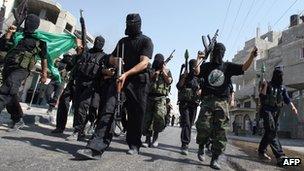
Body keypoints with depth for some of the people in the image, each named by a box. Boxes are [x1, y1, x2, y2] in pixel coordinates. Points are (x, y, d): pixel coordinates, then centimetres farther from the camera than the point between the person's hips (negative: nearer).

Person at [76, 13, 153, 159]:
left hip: (138, 81, -4)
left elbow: (144, 63, -12)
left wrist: (126, 74, -26)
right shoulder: (123, 41, 22)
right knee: (108, 110, -13)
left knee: (136, 115, 2)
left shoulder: (146, 41, 4)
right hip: (120, 78, 4)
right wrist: (115, 60, 3)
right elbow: (111, 58, 29)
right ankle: (96, 148, -18)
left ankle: (134, 146, 20)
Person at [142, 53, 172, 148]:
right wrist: (154, 74, -3)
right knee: (147, 118, -2)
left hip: (160, 98, -2)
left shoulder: (167, 71, 15)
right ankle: (148, 139, 7)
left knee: (159, 115, -21)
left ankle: (155, 136, -3)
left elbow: (169, 81, -1)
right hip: (149, 97, 2)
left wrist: (163, 71, -1)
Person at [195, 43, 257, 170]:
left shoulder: (228, 66, 13)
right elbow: (197, 71, -7)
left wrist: (251, 57, -11)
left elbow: (244, 68, 3)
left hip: (222, 103, 2)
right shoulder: (206, 66, 10)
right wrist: (199, 58, -12)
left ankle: (215, 159, 9)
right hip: (207, 101, -1)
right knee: (204, 127, -12)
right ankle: (201, 147, 19)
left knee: (220, 132, 0)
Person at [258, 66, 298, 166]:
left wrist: (292, 107, -16)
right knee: (272, 132, -17)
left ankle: (261, 151, 22)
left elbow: (287, 99, 3)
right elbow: (262, 98, -9)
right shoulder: (267, 85, 0)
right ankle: (280, 156, -25)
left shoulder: (282, 88, 14)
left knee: (269, 132, 10)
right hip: (267, 110, -6)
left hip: (277, 112, 6)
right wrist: (265, 86, -18)